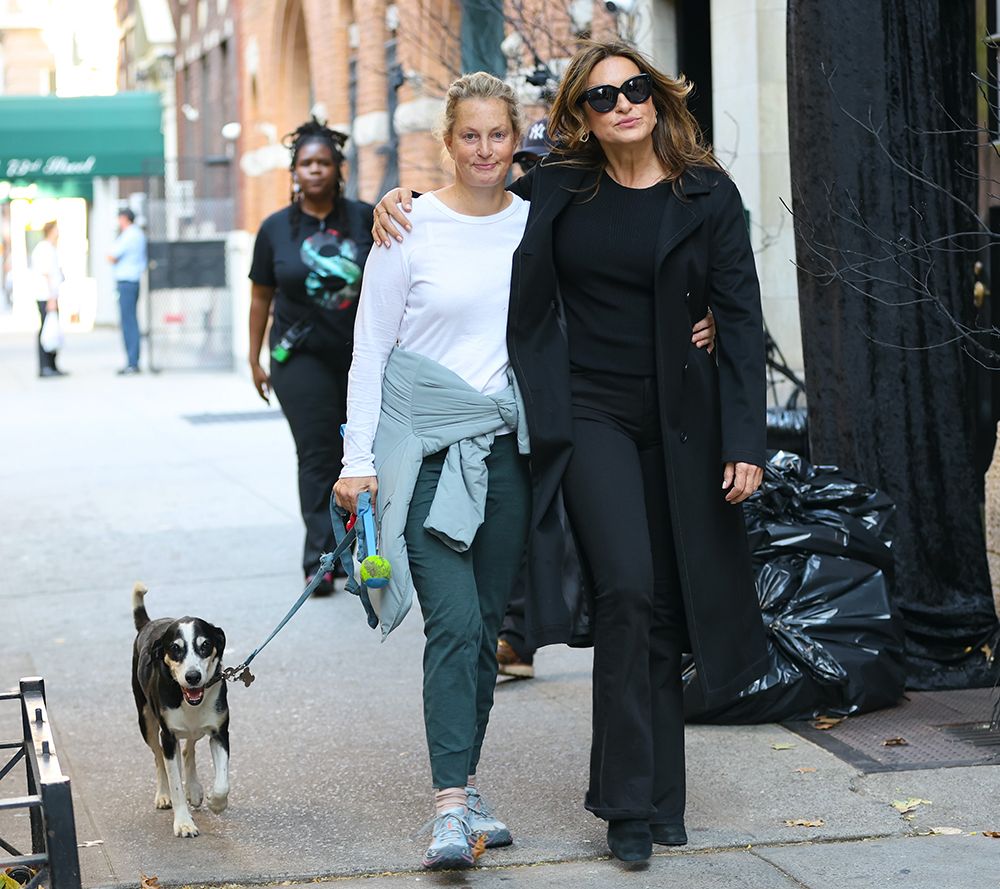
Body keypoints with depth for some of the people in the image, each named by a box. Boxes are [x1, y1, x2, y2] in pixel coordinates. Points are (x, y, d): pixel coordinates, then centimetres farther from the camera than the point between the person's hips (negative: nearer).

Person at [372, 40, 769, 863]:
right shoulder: (558, 190, 3)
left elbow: (740, 317, -1)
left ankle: (659, 795, 18)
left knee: (664, 606, 5)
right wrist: (406, 200, 1)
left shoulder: (707, 195, 0)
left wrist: (746, 440, -8)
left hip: (679, 425, 1)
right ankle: (630, 801, -8)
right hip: (589, 417, -1)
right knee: (626, 588, -16)